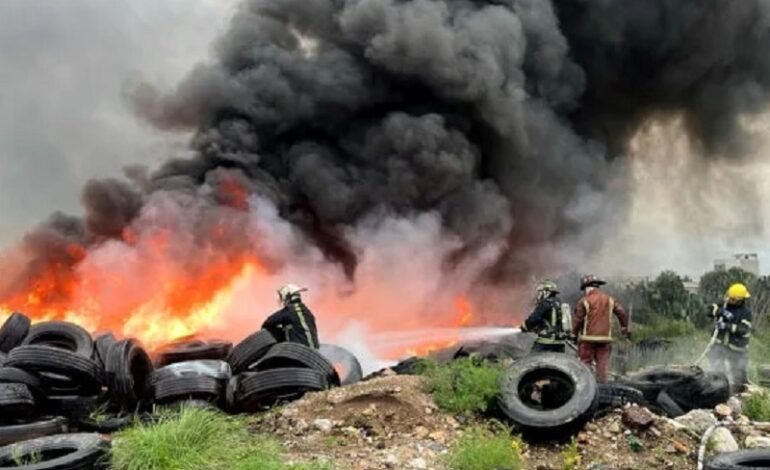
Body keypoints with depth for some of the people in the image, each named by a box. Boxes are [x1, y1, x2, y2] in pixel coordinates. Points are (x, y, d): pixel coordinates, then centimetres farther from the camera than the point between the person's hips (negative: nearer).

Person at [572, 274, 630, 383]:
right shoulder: (609, 300, 8)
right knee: (603, 364, 7)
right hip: (605, 338, 4)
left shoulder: (584, 301, -6)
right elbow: (622, 313, 5)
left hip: (588, 338, -3)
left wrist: (574, 333, 6)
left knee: (585, 363, 2)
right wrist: (624, 328, 15)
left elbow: (578, 320, -6)